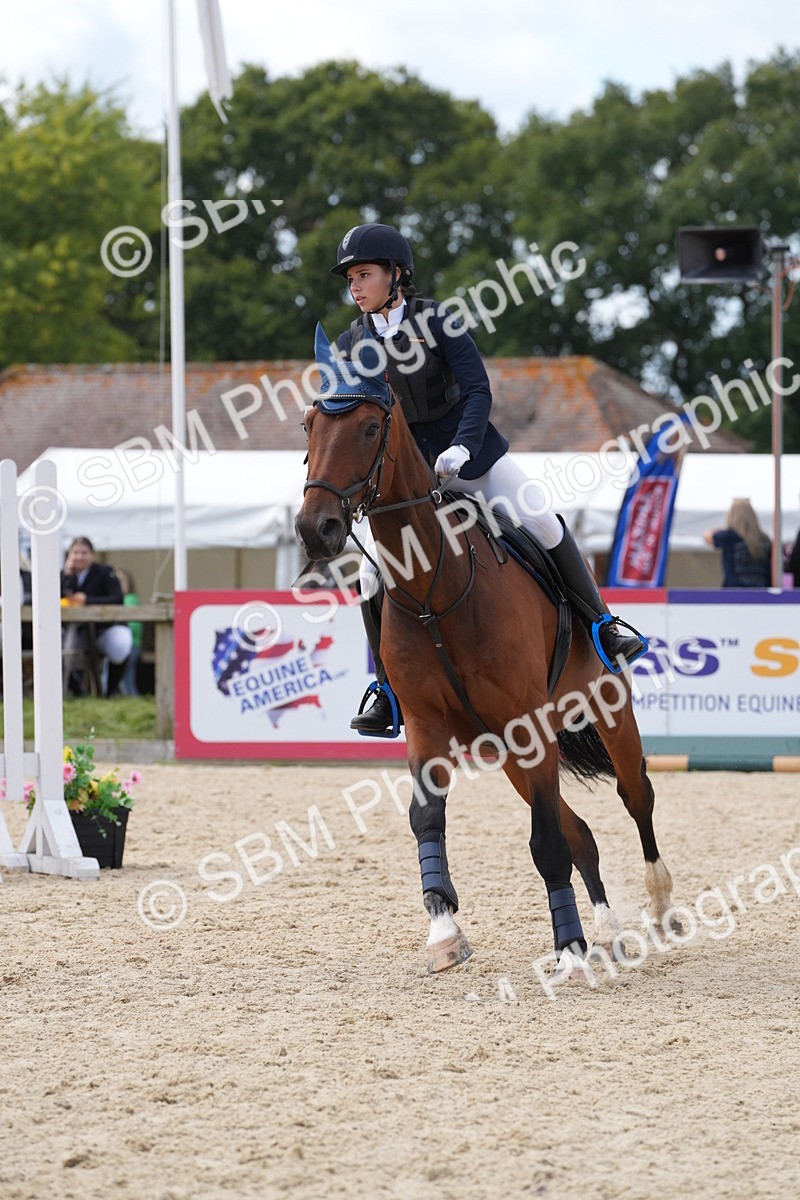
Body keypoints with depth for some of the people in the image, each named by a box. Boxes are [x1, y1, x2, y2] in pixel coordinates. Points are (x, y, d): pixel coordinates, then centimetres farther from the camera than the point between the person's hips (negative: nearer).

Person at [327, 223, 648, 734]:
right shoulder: (351, 344, -1)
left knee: (546, 528, -11)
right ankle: (390, 696, 5)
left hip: (471, 454, -2)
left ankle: (604, 630, 5)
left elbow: (478, 391, -17)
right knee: (372, 580, -8)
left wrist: (461, 449, -32)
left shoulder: (437, 320, -10)